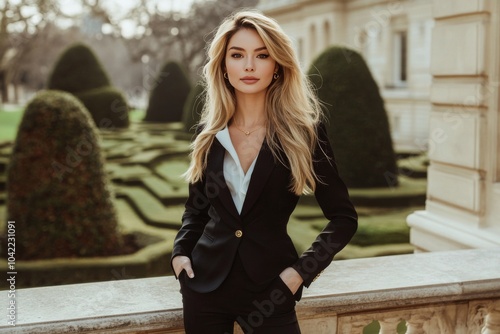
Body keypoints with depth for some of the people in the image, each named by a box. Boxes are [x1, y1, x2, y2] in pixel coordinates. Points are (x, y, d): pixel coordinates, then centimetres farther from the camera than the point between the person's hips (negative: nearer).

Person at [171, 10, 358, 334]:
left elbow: (344, 217, -4)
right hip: (205, 285, 3)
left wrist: (301, 271, -11)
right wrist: (180, 252, -1)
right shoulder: (209, 133, 1)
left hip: (268, 286, -2)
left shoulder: (303, 130, -8)